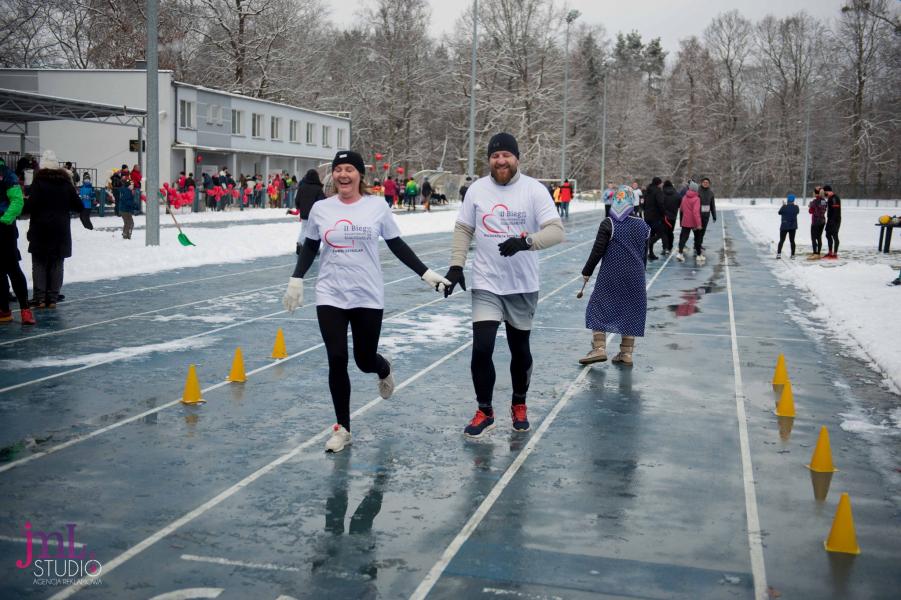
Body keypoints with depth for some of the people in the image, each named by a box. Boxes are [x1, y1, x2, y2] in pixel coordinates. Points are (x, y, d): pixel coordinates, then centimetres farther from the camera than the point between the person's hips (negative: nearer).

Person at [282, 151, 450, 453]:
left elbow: (397, 245, 4)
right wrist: (296, 280, 8)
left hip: (368, 296, -1)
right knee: (337, 361, -3)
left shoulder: (377, 206, -4)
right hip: (330, 297, 1)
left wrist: (427, 273, -1)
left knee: (366, 361, 6)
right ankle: (342, 428, 13)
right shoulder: (320, 208, 0)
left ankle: (384, 369, 45)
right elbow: (310, 247, 13)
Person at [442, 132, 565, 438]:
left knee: (520, 349, 13)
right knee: (481, 349, -8)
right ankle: (484, 412, 11)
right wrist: (456, 265, 0)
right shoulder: (477, 189, 0)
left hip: (523, 285, -1)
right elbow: (463, 229, 10)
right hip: (486, 284, 1)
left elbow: (556, 230, -15)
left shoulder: (534, 189, -8)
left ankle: (519, 405, 36)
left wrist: (526, 241, -32)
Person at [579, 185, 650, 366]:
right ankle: (626, 353, 11)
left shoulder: (608, 224, -9)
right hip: (635, 277, 4)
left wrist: (587, 271, 3)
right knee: (631, 311, 11)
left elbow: (597, 251, -9)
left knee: (599, 307, 5)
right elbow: (644, 255, 13)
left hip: (610, 277, -4)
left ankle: (599, 349, -6)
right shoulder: (643, 226, 5)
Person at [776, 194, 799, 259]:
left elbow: (779, 212, 2)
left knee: (781, 240, 5)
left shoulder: (784, 207, -15)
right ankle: (793, 255, 11)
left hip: (784, 226, -3)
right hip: (793, 227, 3)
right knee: (792, 241, 11)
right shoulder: (796, 207, -6)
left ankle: (779, 253, -6)